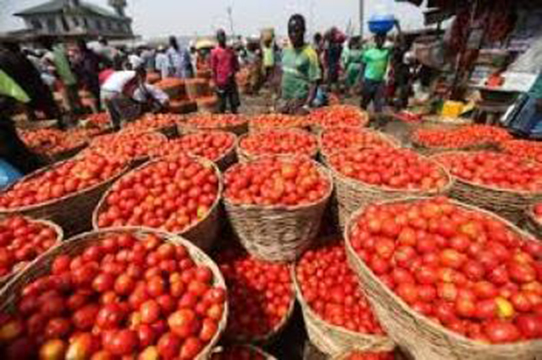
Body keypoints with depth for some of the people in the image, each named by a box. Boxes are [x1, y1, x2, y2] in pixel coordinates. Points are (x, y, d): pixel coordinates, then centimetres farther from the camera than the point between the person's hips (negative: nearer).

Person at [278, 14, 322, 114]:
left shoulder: (309, 53, -10)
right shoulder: (285, 51, 9)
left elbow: (314, 83, -13)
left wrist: (306, 106, -23)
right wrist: (281, 99, 11)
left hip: (299, 103, -6)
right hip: (285, 102, 6)